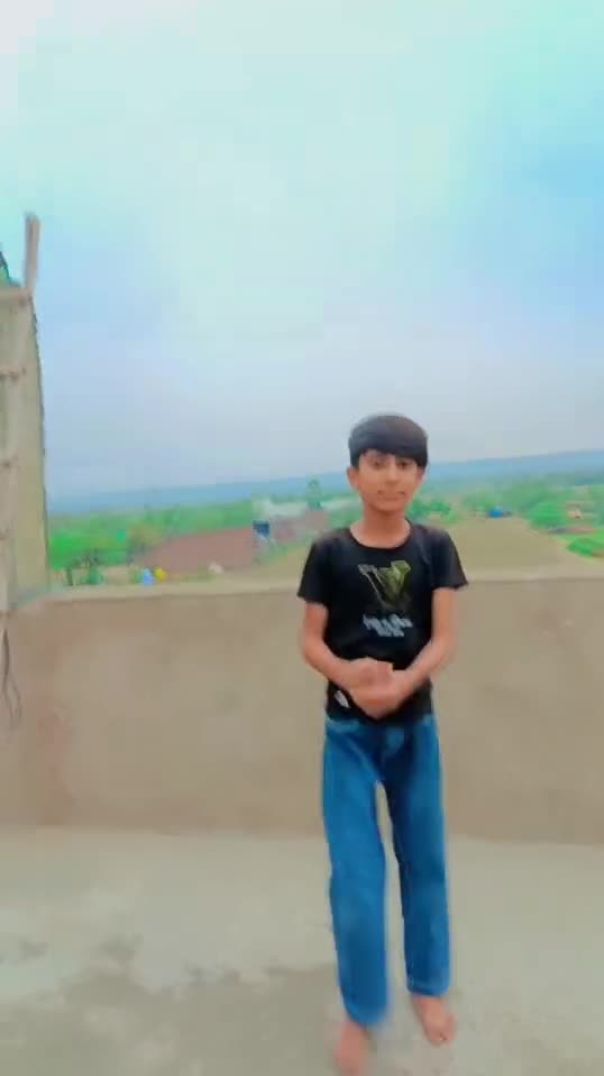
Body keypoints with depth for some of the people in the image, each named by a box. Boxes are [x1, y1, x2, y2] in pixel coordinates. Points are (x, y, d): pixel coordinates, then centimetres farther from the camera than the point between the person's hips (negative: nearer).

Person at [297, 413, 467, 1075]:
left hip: (416, 726, 2)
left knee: (425, 861, 16)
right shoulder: (329, 552, -7)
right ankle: (360, 1012, 24)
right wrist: (349, 674, -26)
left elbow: (445, 638, -9)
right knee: (355, 874, 1)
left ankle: (429, 985, 40)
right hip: (348, 731, -1)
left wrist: (400, 684, -28)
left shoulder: (435, 548, -4)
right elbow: (310, 641, -6)